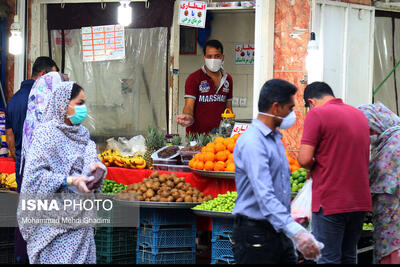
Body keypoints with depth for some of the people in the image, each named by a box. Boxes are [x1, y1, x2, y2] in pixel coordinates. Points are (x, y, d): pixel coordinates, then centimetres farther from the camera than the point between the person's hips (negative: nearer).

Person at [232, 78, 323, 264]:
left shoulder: (275, 139, 16)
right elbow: (264, 196, -28)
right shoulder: (251, 142, -17)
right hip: (255, 234, -9)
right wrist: (296, 232, -36)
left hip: (279, 233, 9)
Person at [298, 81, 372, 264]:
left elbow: (304, 159, -16)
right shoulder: (360, 115, 14)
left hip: (330, 203, -7)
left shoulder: (316, 114, -9)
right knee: (349, 257, 15)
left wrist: (313, 167, 5)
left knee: (329, 259, -2)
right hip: (360, 200, 7)